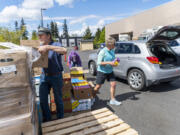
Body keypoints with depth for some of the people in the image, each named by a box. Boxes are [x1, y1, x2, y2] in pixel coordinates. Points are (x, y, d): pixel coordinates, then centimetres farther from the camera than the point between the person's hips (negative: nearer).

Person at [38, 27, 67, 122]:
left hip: (56, 76, -5)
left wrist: (48, 47, -41)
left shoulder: (56, 45, -12)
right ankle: (47, 119, 29)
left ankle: (60, 119, 33)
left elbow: (64, 51, -35)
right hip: (44, 76, 5)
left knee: (58, 99, 10)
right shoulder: (40, 46, 6)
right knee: (42, 100, 6)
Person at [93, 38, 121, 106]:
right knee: (98, 86, 4)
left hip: (110, 71, 7)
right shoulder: (102, 52, -19)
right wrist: (109, 63, -28)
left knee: (113, 84, 4)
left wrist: (114, 62, -6)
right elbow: (99, 63, -21)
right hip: (102, 71, -6)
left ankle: (112, 100, 19)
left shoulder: (112, 51, 4)